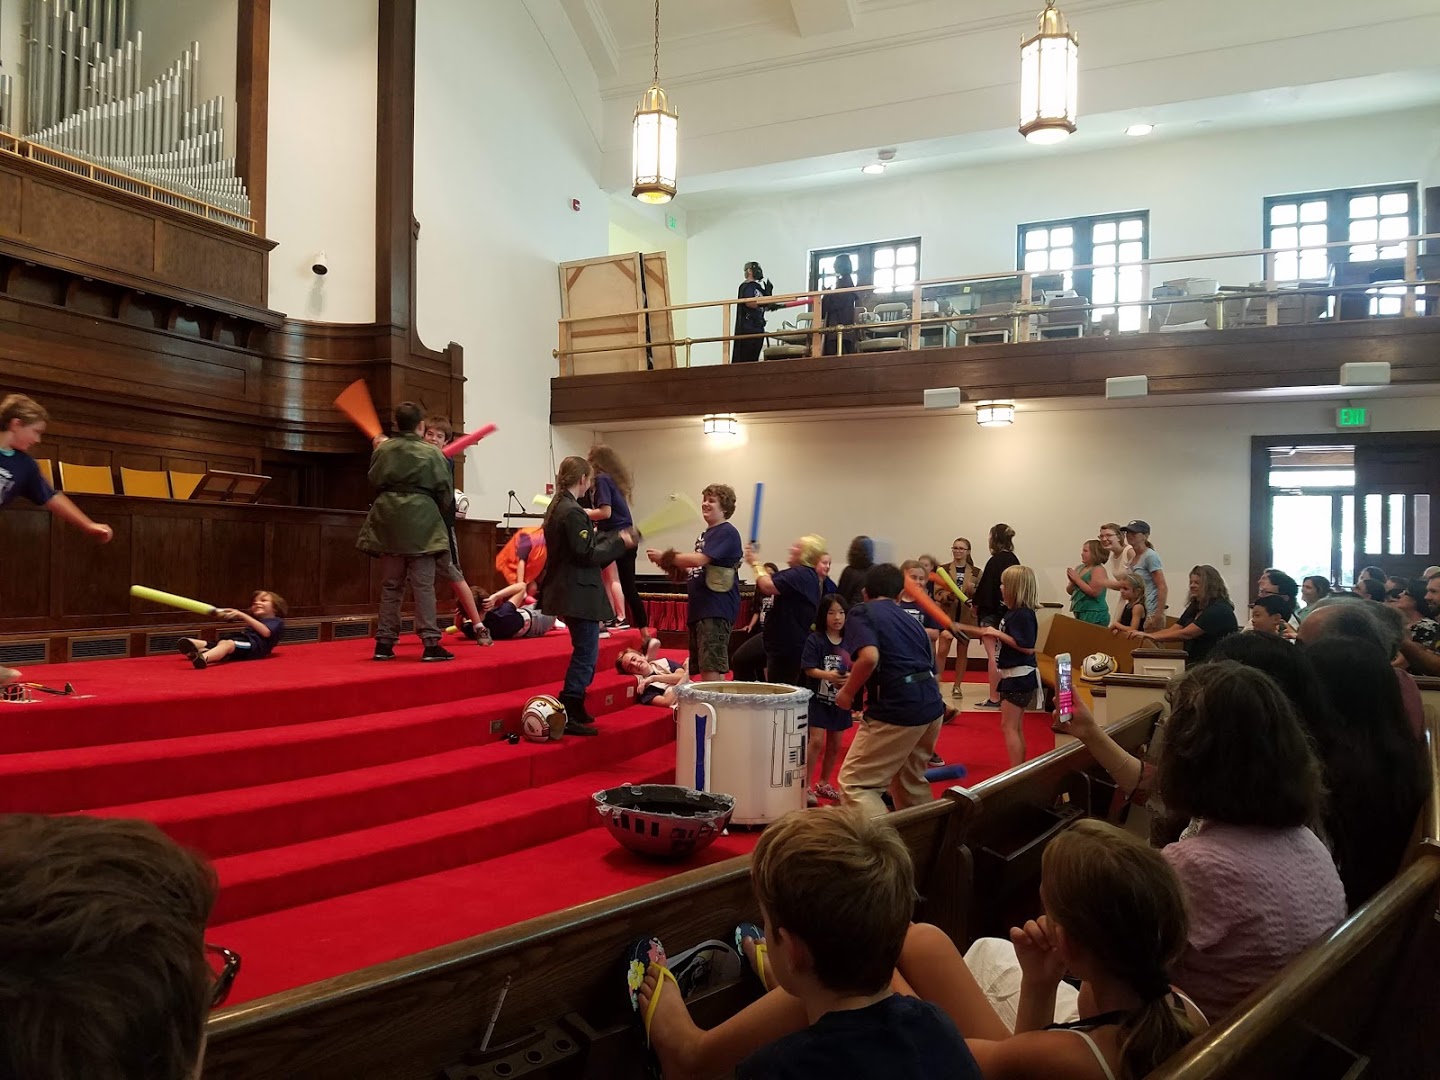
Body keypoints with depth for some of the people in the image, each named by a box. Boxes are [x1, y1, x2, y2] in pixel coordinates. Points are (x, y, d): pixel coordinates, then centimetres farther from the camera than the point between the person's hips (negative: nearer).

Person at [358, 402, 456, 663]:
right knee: (423, 585, -1)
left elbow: (374, 483, 14)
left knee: (391, 585, 12)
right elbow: (445, 493, -1)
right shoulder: (432, 453, -5)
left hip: (388, 521, 4)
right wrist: (441, 517, 17)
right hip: (421, 521, -3)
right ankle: (430, 643, -3)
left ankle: (384, 643, 13)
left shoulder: (382, 450, 4)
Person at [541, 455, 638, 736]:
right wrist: (619, 543, -10)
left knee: (584, 652, 19)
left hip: (567, 591, 11)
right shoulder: (573, 511, -19)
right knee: (586, 654, -5)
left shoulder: (557, 507, 13)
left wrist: (614, 538, 14)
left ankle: (574, 709, 26)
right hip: (579, 594, -11)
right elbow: (587, 554, -20)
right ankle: (567, 716, -3)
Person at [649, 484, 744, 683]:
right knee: (702, 669, 11)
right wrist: (676, 570, 6)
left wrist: (665, 557, -9)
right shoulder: (705, 535, 21)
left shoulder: (727, 532, -9)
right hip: (699, 609, 10)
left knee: (711, 670, -14)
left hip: (716, 609, -10)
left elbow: (699, 559, -19)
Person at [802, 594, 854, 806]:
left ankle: (824, 783, 29)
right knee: (817, 741, -13)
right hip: (818, 698, -5)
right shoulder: (815, 640, -10)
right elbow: (809, 669, -15)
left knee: (835, 744, 12)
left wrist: (850, 677, -20)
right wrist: (828, 675, -30)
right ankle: (805, 785, -2)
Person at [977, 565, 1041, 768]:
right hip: (1012, 675, 10)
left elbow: (1027, 647, -25)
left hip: (1019, 677, -10)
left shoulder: (1023, 614, -19)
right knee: (1015, 728, 15)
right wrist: (992, 633, 7)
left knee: (1008, 727, -7)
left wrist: (999, 634, -20)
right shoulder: (1013, 611, 10)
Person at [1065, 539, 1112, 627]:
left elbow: (1094, 592, -21)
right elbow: (1070, 591, 16)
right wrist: (1072, 582, -5)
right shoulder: (1079, 568, 10)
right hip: (1079, 613, 7)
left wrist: (1077, 579, -15)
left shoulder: (1098, 570, -10)